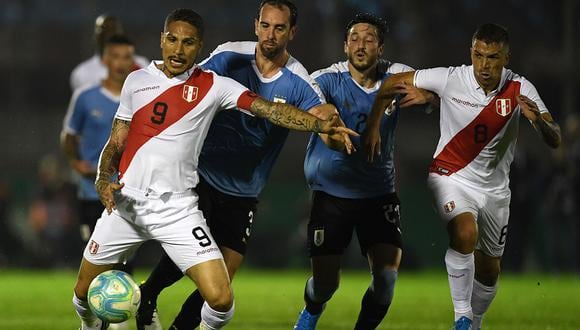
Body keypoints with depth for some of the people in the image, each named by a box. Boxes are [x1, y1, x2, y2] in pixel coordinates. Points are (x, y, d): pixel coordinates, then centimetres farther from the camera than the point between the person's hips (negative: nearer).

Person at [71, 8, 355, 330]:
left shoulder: (213, 86, 0)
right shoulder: (136, 80, 7)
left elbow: (269, 109, -11)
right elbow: (116, 141, 14)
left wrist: (320, 124, -24)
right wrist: (103, 180, -4)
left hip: (177, 207, -2)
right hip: (126, 202, 2)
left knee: (221, 299, -16)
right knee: (84, 293, 7)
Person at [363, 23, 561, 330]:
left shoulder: (520, 89, -13)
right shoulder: (450, 78, -17)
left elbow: (555, 141, -18)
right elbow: (393, 83, -4)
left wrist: (539, 120, -39)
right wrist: (373, 127, -7)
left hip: (494, 187, 3)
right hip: (451, 176, -3)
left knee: (489, 270, 11)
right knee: (465, 234, -31)